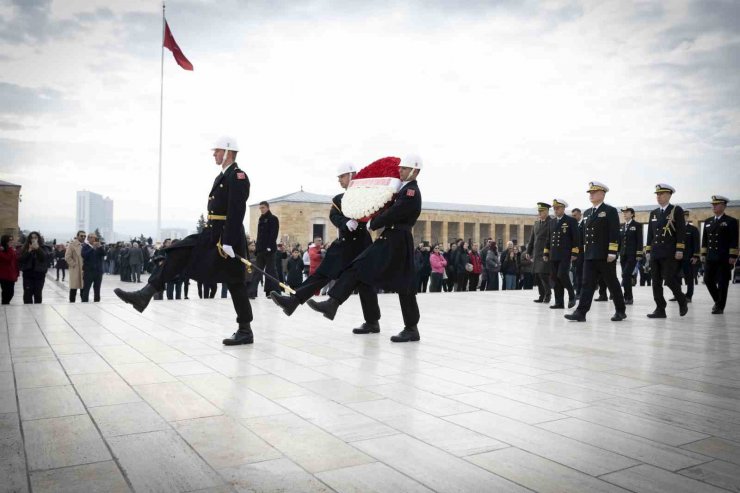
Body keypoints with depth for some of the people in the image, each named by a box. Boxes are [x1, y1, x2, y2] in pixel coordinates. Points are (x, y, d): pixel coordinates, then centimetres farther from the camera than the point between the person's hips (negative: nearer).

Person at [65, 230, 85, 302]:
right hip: (75, 269, -4)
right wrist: (74, 264, -11)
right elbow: (67, 257, -8)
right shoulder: (72, 244, -4)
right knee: (74, 287, 0)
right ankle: (72, 303, 7)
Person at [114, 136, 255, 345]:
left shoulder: (238, 176, -13)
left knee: (236, 283, -1)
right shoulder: (222, 176, 18)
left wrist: (228, 243, -25)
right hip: (211, 234, 9)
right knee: (177, 255, -2)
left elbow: (236, 212, -21)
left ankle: (245, 331, 10)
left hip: (228, 238, -9)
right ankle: (145, 295, -5)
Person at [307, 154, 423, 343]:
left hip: (399, 243, -9)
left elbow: (393, 214, -19)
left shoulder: (412, 191, -14)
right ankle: (332, 304, 1)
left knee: (404, 286, -2)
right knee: (358, 268, 2)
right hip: (388, 239, 10)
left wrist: (372, 224, -6)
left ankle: (412, 329, 9)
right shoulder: (404, 189, 17)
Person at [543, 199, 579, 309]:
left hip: (565, 255, -6)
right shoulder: (553, 222, 16)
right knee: (554, 278, 2)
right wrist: (546, 253, 15)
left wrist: (574, 253, -11)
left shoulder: (571, 221, 0)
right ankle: (559, 302, 8)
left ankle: (572, 295, 7)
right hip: (553, 255, 6)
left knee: (562, 275, -16)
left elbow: (576, 238, -4)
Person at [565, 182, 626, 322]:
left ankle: (621, 311, 19)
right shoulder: (588, 212, 16)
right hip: (589, 255, 6)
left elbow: (614, 233, -12)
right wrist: (585, 251, 15)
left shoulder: (610, 211, -4)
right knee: (587, 283, -2)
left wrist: (612, 252, -18)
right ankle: (581, 312, -7)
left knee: (612, 283, 5)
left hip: (605, 255, -6)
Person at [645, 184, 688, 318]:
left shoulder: (677, 210, 0)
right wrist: (648, 251, 11)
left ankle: (682, 300, 14)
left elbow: (681, 231, -6)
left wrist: (679, 250, -13)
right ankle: (660, 310, 7)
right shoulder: (653, 213, 16)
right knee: (656, 282, 2)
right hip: (655, 254, 6)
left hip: (670, 253, -5)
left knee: (669, 279, -11)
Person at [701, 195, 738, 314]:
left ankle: (720, 307, 7)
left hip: (724, 258, -5)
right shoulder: (708, 222, 14)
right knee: (708, 280, 4)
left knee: (722, 283, -1)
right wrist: (703, 254, 11)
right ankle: (718, 301, 25)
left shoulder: (731, 221, -2)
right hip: (710, 258, 5)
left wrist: (733, 256, -13)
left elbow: (734, 241, -7)